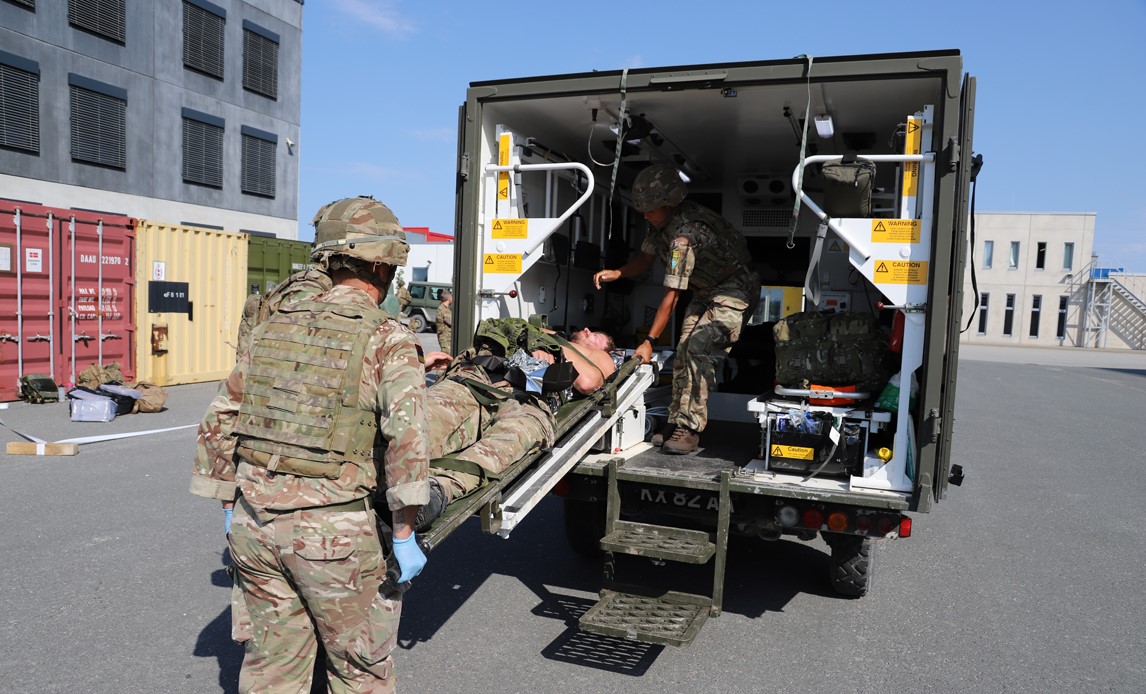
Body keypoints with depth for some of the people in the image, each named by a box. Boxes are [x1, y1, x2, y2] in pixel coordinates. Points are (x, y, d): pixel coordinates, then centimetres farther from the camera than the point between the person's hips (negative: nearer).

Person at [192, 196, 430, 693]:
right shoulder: (389, 339, -8)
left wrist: (231, 508, 21)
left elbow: (219, 422, 12)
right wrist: (404, 534, -13)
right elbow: (406, 435, -20)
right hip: (332, 530, -5)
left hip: (254, 520, 6)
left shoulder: (273, 328, 9)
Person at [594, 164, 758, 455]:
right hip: (706, 292, 10)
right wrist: (616, 273, -8)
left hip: (735, 291, -10)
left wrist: (650, 341, -27)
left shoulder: (683, 235, -32)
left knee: (698, 350, -23)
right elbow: (645, 259, 12)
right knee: (683, 353, 2)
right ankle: (676, 423, 8)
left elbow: (671, 296, -30)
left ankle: (689, 430, -20)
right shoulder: (661, 222, -3)